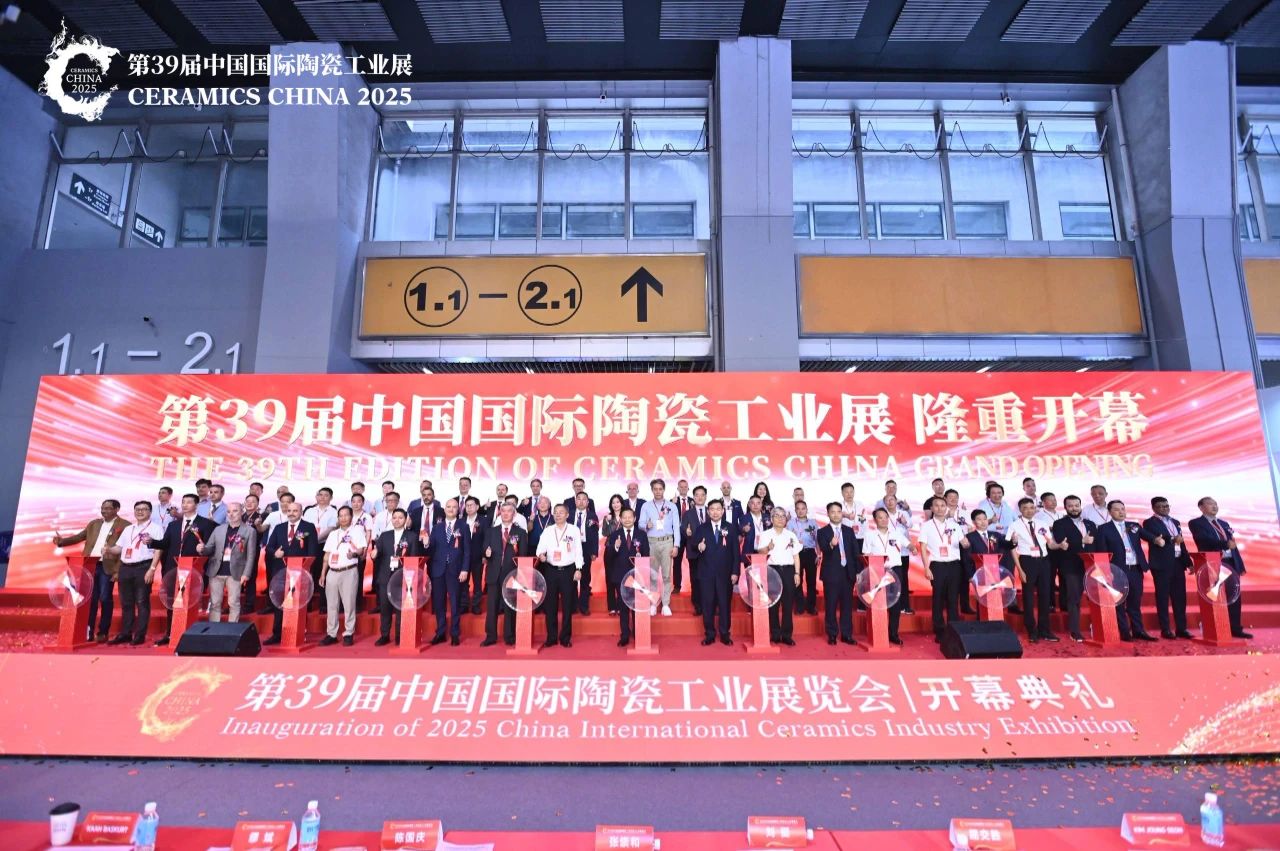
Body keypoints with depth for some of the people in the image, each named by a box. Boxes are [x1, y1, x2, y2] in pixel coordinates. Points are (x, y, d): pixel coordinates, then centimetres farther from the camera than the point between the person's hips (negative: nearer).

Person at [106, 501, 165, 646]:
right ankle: (125, 633, 15)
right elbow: (119, 547, 18)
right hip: (125, 567, 6)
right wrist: (109, 549, -3)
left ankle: (140, 634, 0)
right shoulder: (128, 529, 19)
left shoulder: (156, 527, 1)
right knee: (126, 602, 9)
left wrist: (152, 569, -17)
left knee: (142, 602, -4)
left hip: (144, 567, -6)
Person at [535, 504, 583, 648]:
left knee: (567, 605, 3)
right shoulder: (547, 531, 6)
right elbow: (540, 548, 2)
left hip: (568, 570, -2)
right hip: (551, 570, 2)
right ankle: (551, 637, 15)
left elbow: (578, 551, 0)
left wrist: (578, 569, -6)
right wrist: (541, 555, -20)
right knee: (550, 605, 5)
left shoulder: (574, 530, 1)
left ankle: (565, 637, 13)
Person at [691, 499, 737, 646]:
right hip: (706, 573, 1)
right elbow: (692, 544, 3)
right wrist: (698, 546, -20)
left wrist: (735, 572, -4)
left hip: (725, 573, 0)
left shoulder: (731, 528, 4)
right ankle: (709, 634, 15)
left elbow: (736, 551, 2)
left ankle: (724, 634, 17)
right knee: (707, 604, 4)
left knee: (725, 604, 6)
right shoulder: (701, 528, 6)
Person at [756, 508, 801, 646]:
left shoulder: (791, 535, 11)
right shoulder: (765, 535, 3)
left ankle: (786, 635, 9)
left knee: (788, 603, 2)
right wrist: (768, 548, -29)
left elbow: (796, 556, 10)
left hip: (788, 569, 2)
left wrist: (797, 573, 2)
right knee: (773, 603, 1)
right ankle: (775, 634, 9)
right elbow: (760, 552, -8)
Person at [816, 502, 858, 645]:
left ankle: (846, 634, 16)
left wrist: (858, 570, 2)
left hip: (848, 573, 3)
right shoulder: (822, 532, -1)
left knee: (847, 605, 8)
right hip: (831, 574, -3)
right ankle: (832, 634, 11)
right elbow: (823, 550, -16)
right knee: (831, 605, 1)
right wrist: (831, 545, -37)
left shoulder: (849, 531, 10)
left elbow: (856, 552, 9)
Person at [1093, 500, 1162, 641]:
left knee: (1135, 602, 12)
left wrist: (1156, 539, -27)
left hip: (1136, 569, 4)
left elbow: (1147, 535, -4)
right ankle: (1124, 632, 8)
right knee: (1119, 603, 2)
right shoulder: (1104, 529, -1)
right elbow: (1102, 552, -5)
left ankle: (1138, 630, 20)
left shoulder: (1134, 526, 14)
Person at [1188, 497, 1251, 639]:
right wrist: (1226, 544, -31)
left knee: (1234, 597, 7)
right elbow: (1206, 540, -17)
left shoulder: (1224, 524, 20)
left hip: (1231, 564, 6)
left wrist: (1240, 565, 12)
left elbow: (1233, 545, 18)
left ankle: (1235, 628, 16)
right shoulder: (1196, 523, -1)